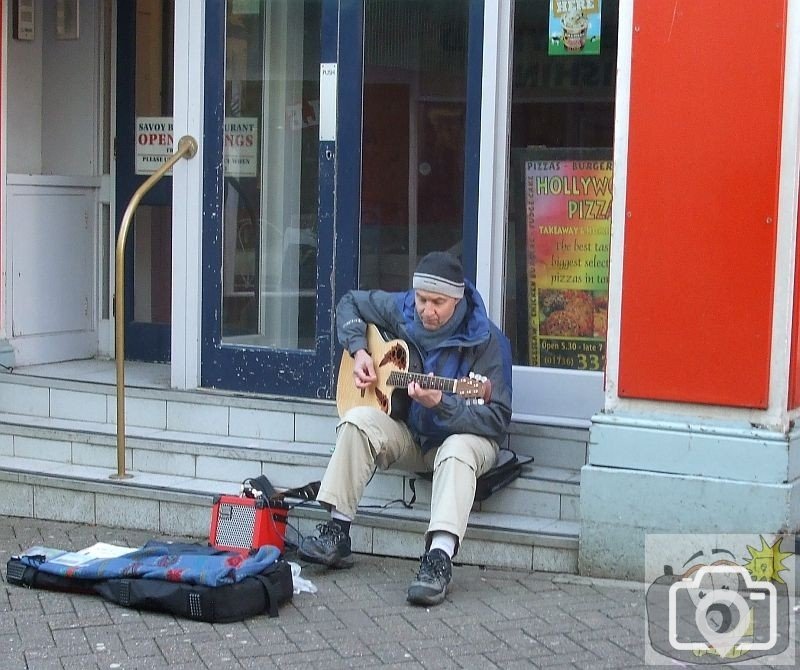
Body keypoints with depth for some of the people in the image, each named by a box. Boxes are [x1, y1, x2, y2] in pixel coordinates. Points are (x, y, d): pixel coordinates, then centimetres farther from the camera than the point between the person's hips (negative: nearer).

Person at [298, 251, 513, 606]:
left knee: (458, 451, -39)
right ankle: (336, 533, -23)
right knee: (358, 421, -25)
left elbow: (498, 420, -22)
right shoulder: (401, 309, -4)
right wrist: (358, 351, -1)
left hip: (464, 435, -4)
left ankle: (439, 559, -51)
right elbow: (350, 302, 16)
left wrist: (441, 404, -36)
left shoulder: (486, 340, -19)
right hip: (408, 433, 4)